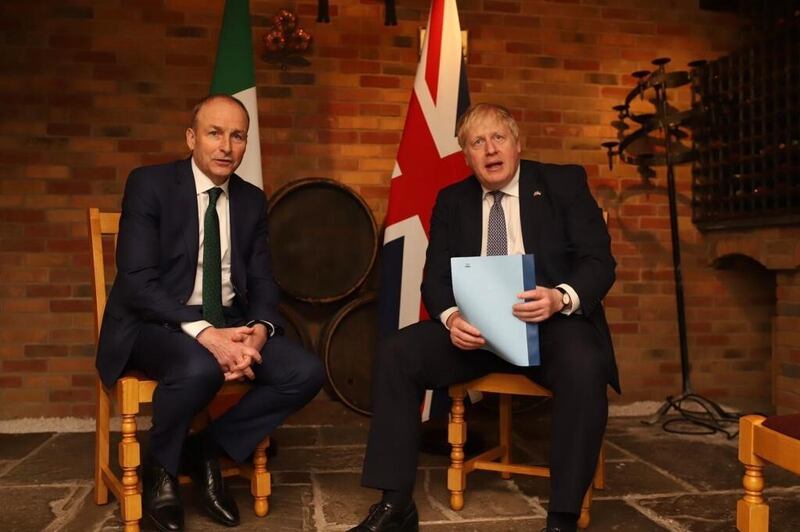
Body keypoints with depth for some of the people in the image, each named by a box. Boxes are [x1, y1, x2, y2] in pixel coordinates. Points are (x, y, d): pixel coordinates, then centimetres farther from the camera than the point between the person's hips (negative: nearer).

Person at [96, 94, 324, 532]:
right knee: (199, 368, -38)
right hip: (156, 322, -5)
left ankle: (207, 449, 3)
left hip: (230, 323, 5)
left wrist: (258, 331, -17)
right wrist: (203, 332, -29)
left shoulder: (252, 200, 9)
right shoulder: (149, 184, -6)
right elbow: (137, 281, -16)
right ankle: (160, 466, -4)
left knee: (305, 372, -18)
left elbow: (262, 283, 7)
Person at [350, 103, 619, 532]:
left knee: (584, 367, -35)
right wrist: (450, 317, -18)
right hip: (473, 325, 3)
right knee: (394, 355, -19)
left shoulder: (564, 182, 5)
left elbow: (599, 262, -3)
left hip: (550, 321, -2)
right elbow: (435, 278, 7)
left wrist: (561, 298, -26)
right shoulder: (451, 201, 13)